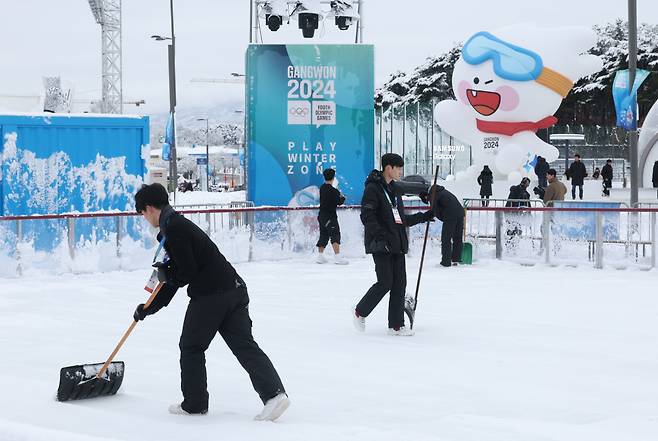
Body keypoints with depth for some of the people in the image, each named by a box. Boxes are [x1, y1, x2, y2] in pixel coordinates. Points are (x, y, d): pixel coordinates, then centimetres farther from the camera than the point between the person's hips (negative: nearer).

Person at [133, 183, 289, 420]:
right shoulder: (179, 224, 23)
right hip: (234, 289, 9)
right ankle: (274, 393, -11)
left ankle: (194, 403, 18)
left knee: (191, 346, 9)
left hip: (210, 295, -9)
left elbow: (187, 273, -16)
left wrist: (166, 274, 5)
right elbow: (175, 278, 26)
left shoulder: (172, 229, -10)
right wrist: (149, 308, 27)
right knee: (244, 345, 2)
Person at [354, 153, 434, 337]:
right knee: (385, 282, -9)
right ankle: (360, 312, 12)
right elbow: (367, 216, -16)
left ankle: (396, 325, 8)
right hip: (381, 245, -8)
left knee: (400, 283, 3)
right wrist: (380, 236, -26)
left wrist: (424, 217, 19)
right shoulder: (373, 188, -8)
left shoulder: (395, 190, 17)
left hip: (397, 244, 8)